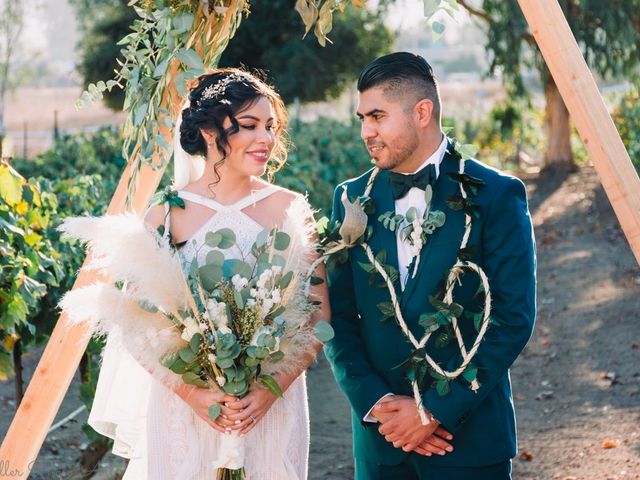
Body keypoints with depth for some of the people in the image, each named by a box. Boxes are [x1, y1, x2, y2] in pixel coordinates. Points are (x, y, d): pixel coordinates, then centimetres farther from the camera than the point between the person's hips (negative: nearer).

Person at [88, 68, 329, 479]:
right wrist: (191, 393, -17)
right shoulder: (165, 216, -5)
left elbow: (318, 313, -3)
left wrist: (272, 389, -15)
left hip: (270, 406, 1)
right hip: (183, 408, -1)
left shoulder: (289, 209, -3)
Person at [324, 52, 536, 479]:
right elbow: (339, 315, 4)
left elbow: (513, 320, -11)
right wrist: (373, 403, -9)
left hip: (469, 434, -3)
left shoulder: (494, 196, -8)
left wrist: (437, 409, -14)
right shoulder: (353, 198, 4)